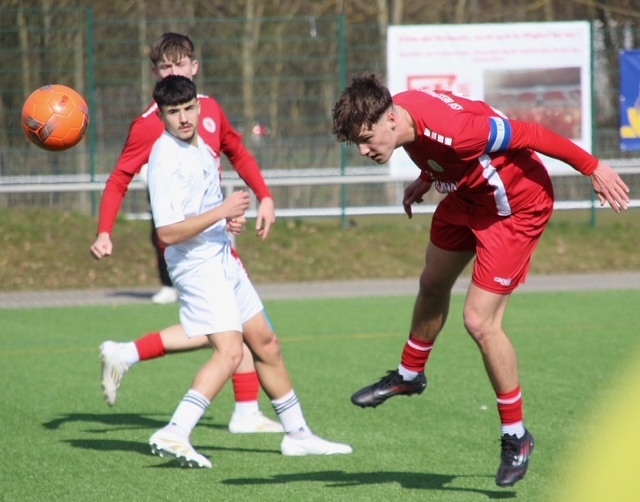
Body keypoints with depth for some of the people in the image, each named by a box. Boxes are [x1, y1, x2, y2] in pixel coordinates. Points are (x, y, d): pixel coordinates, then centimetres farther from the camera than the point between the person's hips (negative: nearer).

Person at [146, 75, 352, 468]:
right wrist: (221, 212, -26)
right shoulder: (166, 159, -20)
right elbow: (167, 233, -26)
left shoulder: (198, 145, 9)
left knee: (266, 344, 15)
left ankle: (297, 433, 26)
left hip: (222, 257, 9)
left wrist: (230, 215, 8)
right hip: (196, 264, -9)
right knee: (229, 351, -23)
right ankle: (174, 433, -27)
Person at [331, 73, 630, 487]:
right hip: (468, 193, 9)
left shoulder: (451, 129, -41)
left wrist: (593, 168, -22)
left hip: (518, 205, -8)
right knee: (433, 285, 25)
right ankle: (409, 375, 52)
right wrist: (426, 179, 12)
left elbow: (529, 135, -30)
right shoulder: (396, 112, -17)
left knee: (479, 321, -12)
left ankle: (516, 437, 4)